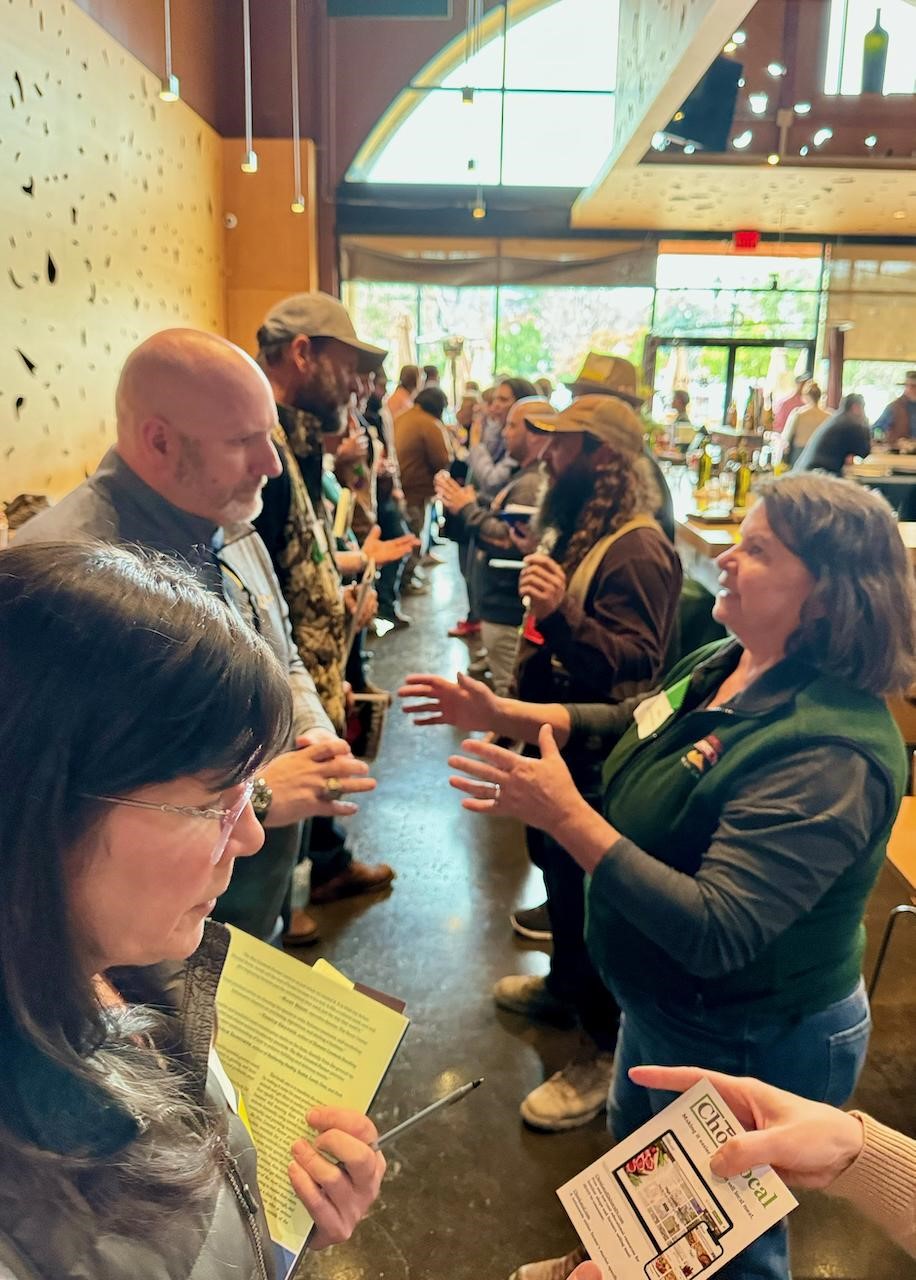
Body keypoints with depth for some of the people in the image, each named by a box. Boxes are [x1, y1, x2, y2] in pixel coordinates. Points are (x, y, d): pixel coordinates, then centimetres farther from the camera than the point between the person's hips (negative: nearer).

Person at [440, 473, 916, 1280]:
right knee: (633, 1146, 34)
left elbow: (716, 933, -37)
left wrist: (567, 817, -40)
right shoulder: (730, 664, -8)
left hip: (752, 1047, -9)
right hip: (663, 1005, 9)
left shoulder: (828, 753, -35)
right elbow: (645, 726, 10)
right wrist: (504, 715, 3)